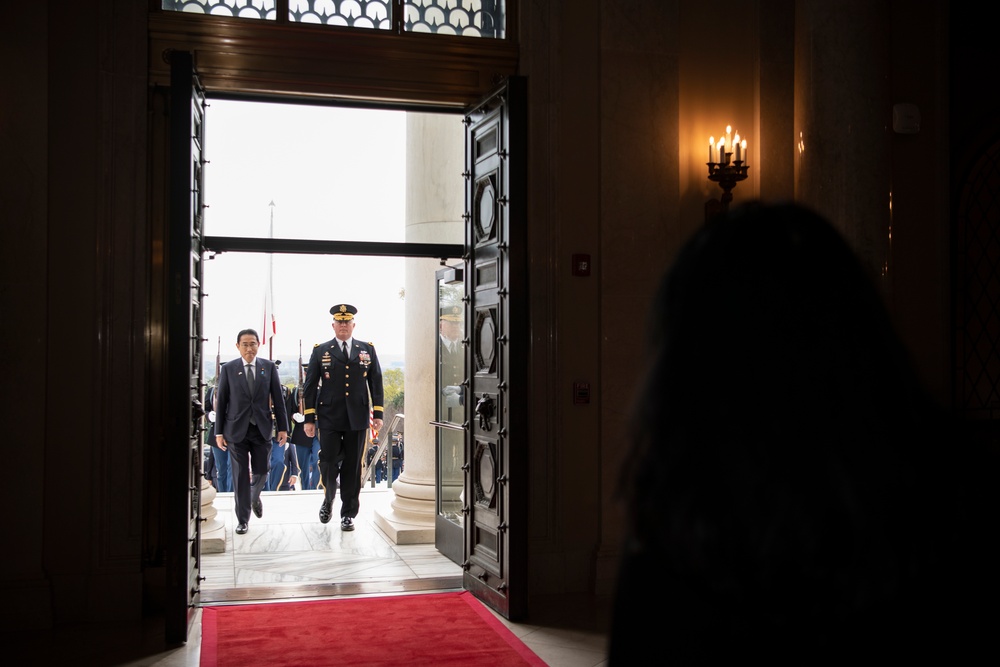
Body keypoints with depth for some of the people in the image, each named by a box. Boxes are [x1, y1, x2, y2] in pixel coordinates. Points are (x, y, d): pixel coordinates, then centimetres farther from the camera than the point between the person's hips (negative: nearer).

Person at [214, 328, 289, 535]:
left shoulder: (269, 367, 4)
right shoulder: (228, 369, 1)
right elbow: (221, 401, 2)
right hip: (236, 429, -1)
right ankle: (242, 519, 12)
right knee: (240, 476, 2)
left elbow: (277, 399, 4)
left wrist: (283, 427, 0)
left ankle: (255, 497, 40)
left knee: (261, 472, 7)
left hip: (262, 429, 1)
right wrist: (219, 431, -1)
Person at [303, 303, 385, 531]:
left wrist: (378, 413, 0)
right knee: (328, 462, -3)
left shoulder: (367, 350, 9)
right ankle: (328, 500, 25)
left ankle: (348, 513, 14)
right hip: (329, 418, -1)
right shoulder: (320, 351, 5)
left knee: (352, 467, 4)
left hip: (357, 418, 1)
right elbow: (310, 386, 3)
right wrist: (309, 418, -3)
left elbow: (376, 382, 8)